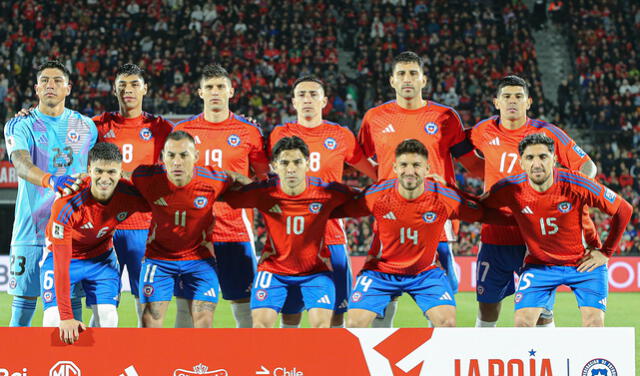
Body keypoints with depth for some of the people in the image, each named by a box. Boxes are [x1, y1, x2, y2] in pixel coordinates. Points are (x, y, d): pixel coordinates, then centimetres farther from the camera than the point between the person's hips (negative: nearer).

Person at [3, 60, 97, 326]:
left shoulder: (86, 127, 10)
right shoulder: (20, 126, 0)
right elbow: (21, 164, -18)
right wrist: (50, 180, -38)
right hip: (31, 231, -2)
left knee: (72, 302, 1)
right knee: (24, 301, -1)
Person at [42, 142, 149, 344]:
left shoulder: (131, 195, -26)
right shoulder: (66, 205, -35)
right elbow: (61, 265, -34)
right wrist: (66, 317, -39)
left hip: (102, 257, 3)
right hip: (62, 256, -3)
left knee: (108, 320, -12)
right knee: (54, 321, -17)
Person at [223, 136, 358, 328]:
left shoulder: (327, 192, -17)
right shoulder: (262, 193, -16)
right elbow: (224, 196, -3)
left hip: (316, 269, 0)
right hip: (273, 268, 0)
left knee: (321, 322, -14)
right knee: (261, 321, -12)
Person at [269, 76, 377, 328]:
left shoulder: (341, 136, 7)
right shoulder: (280, 134, 8)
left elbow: (375, 173, 17)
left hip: (331, 236, 0)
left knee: (335, 314, -1)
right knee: (289, 314, 1)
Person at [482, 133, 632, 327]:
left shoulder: (574, 184, -22)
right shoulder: (510, 189, -17)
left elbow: (623, 210, -10)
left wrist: (606, 252, -6)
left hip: (583, 263, -1)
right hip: (539, 265, 1)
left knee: (594, 323, -14)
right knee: (522, 322, -13)